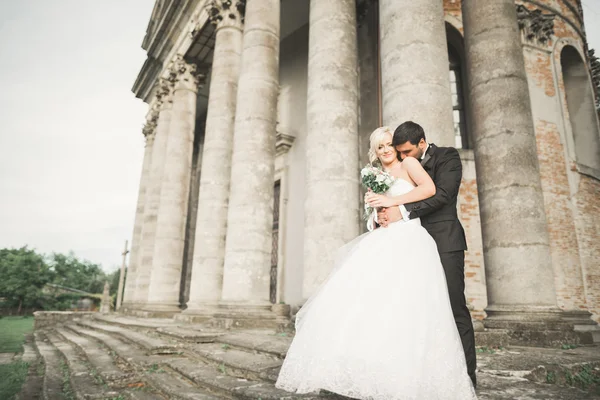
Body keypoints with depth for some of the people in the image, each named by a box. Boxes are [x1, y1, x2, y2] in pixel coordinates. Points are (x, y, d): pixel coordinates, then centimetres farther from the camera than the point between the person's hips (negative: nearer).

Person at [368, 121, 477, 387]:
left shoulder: (448, 156, 1)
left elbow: (442, 194, -14)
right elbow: (388, 197, 15)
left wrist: (402, 211, -22)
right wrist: (383, 213, -9)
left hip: (444, 242, -5)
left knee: (454, 307, -6)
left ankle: (466, 374, 1)